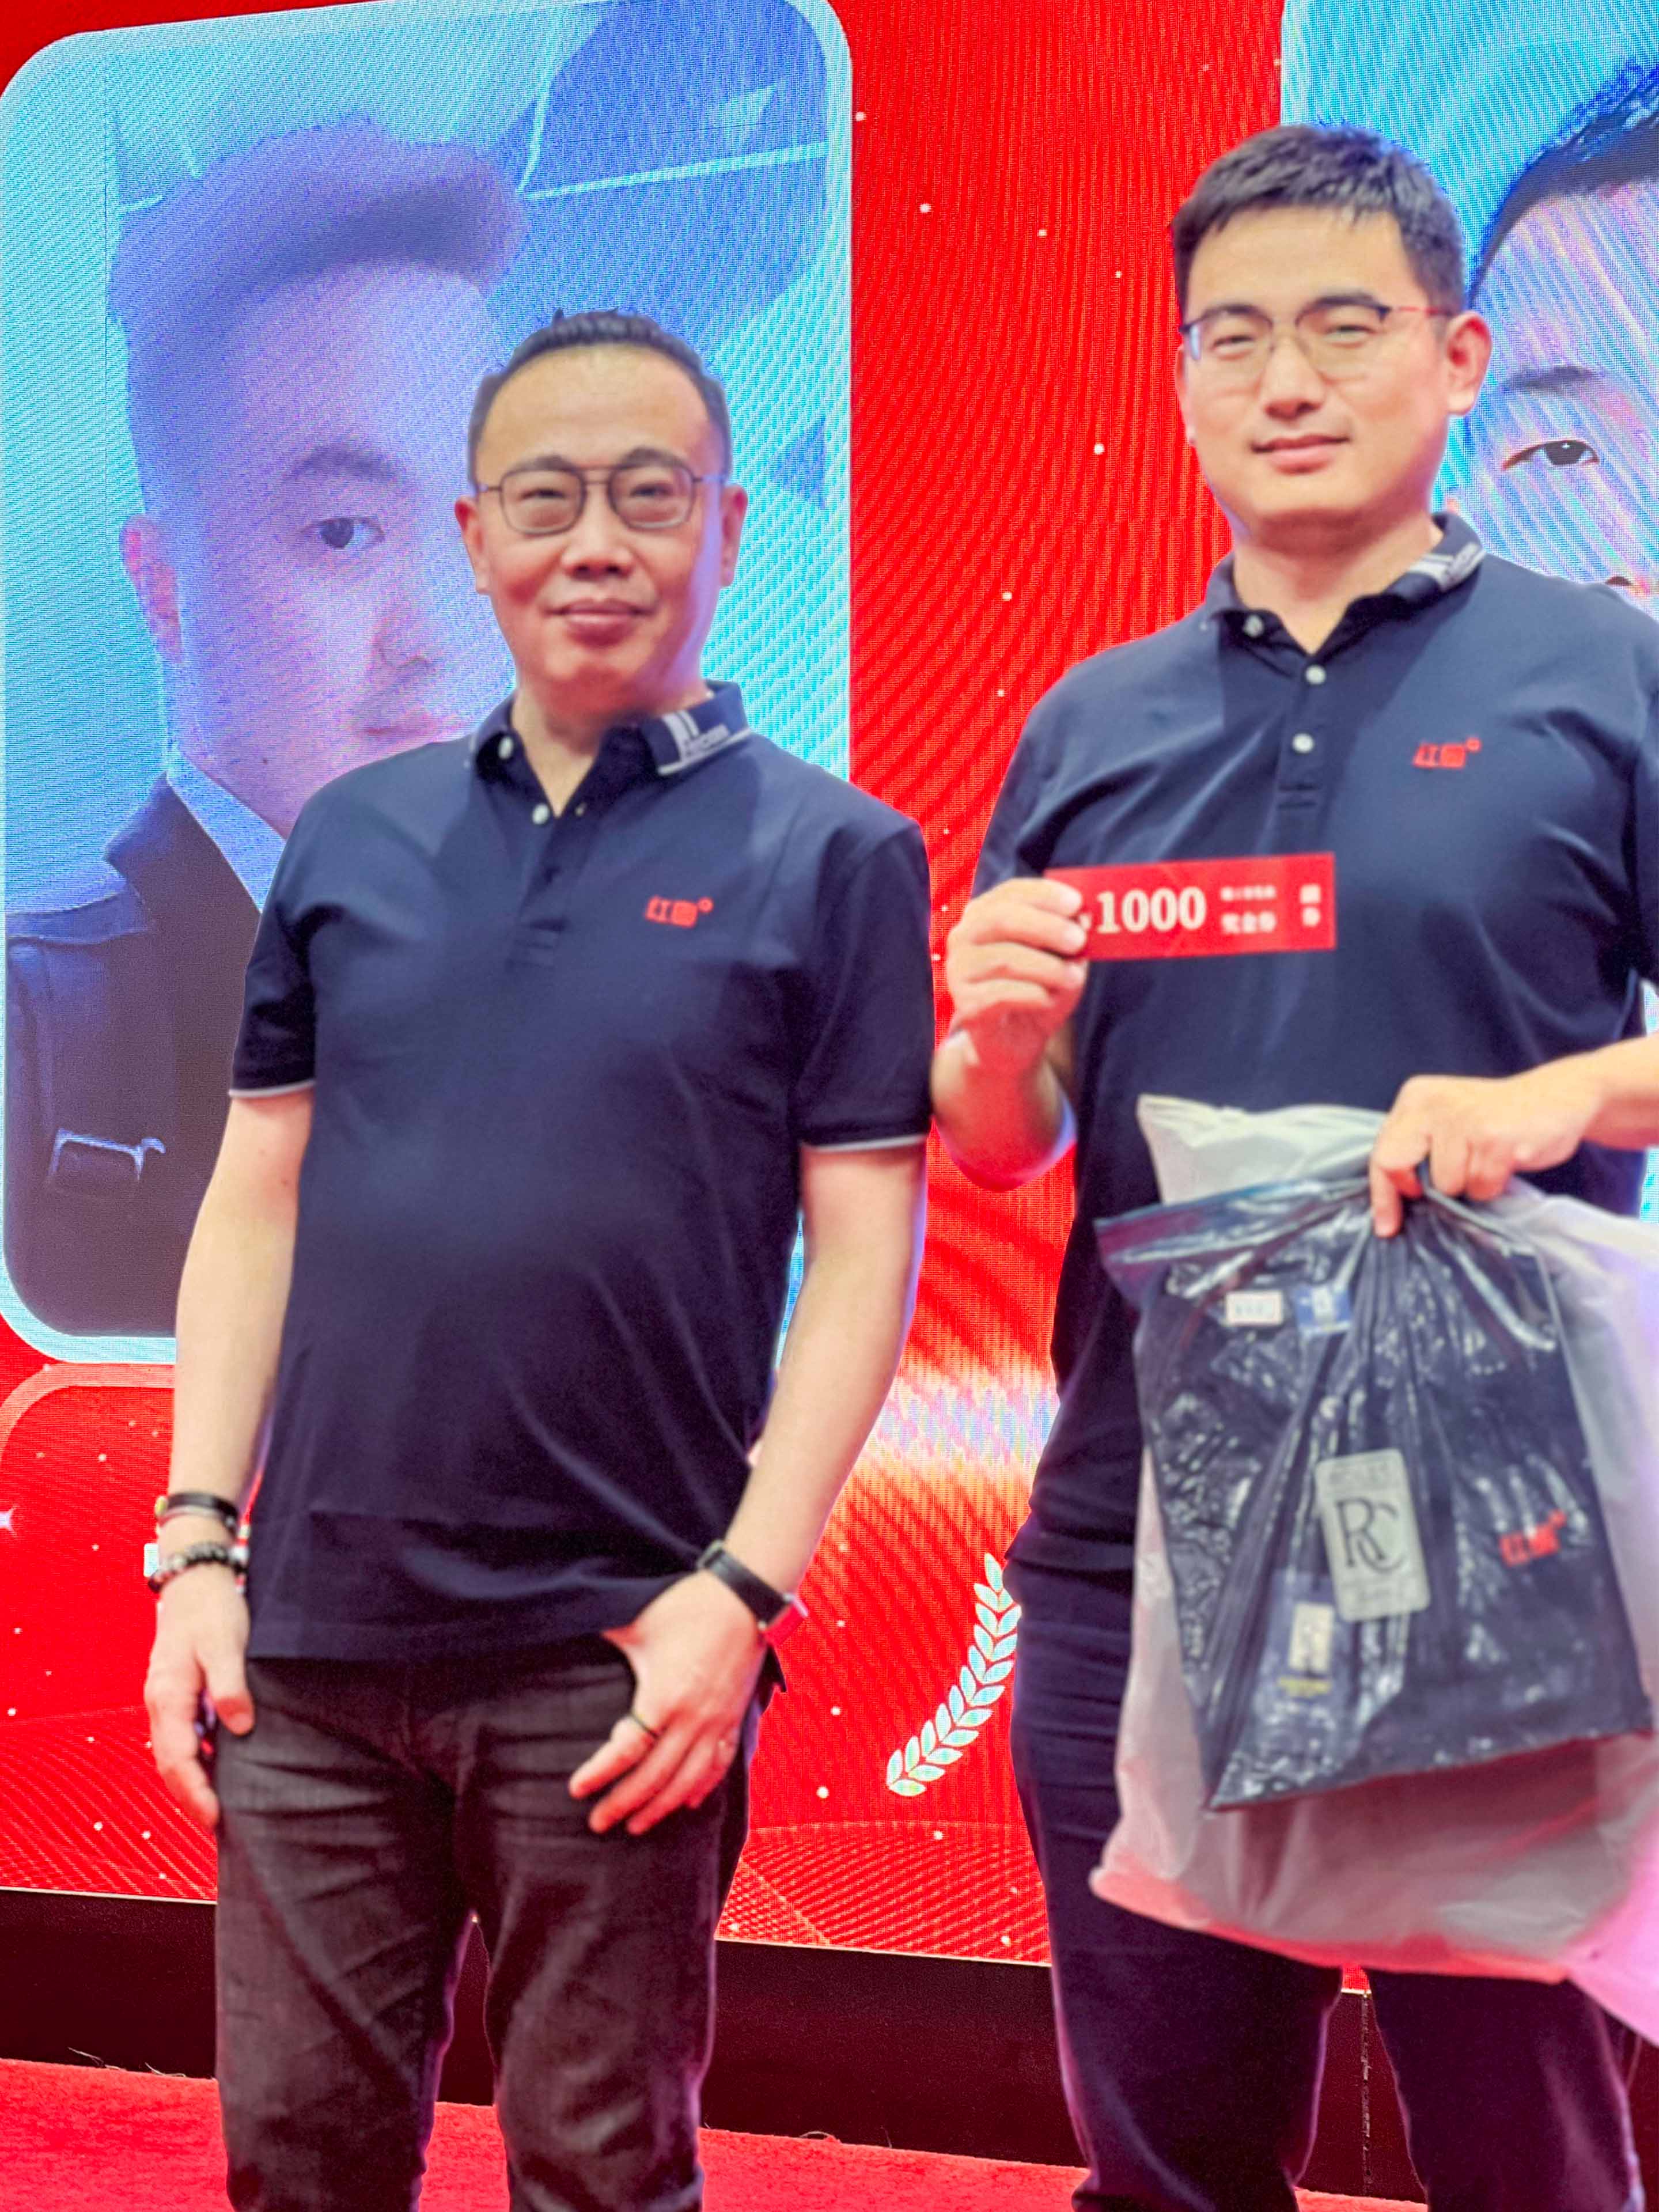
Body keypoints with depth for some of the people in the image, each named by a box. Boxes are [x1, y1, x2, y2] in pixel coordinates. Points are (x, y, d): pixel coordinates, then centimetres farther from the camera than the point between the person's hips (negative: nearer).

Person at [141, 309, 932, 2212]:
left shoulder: (830, 854, -1)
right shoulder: (351, 837, 10)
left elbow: (864, 1252, -4)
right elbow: (256, 1204, 11)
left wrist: (742, 1589, -11)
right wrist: (196, 1544, 4)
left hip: (613, 1663, -3)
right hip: (313, 1635, 4)